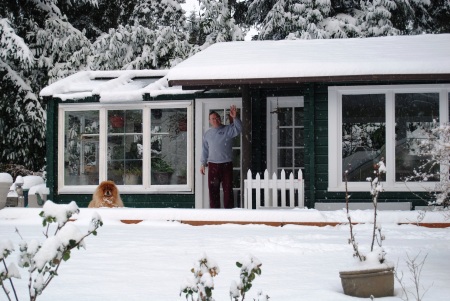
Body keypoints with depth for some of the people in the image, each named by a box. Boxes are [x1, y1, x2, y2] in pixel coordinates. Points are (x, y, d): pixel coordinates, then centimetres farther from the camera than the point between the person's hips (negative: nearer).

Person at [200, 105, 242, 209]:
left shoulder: (228, 130, 3)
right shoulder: (207, 134, 12)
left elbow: (238, 129, -16)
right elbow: (205, 150, 14)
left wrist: (234, 118, -30)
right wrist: (203, 164, 9)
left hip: (227, 164, -2)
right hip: (213, 165, 2)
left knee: (228, 189, 0)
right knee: (213, 190, 3)